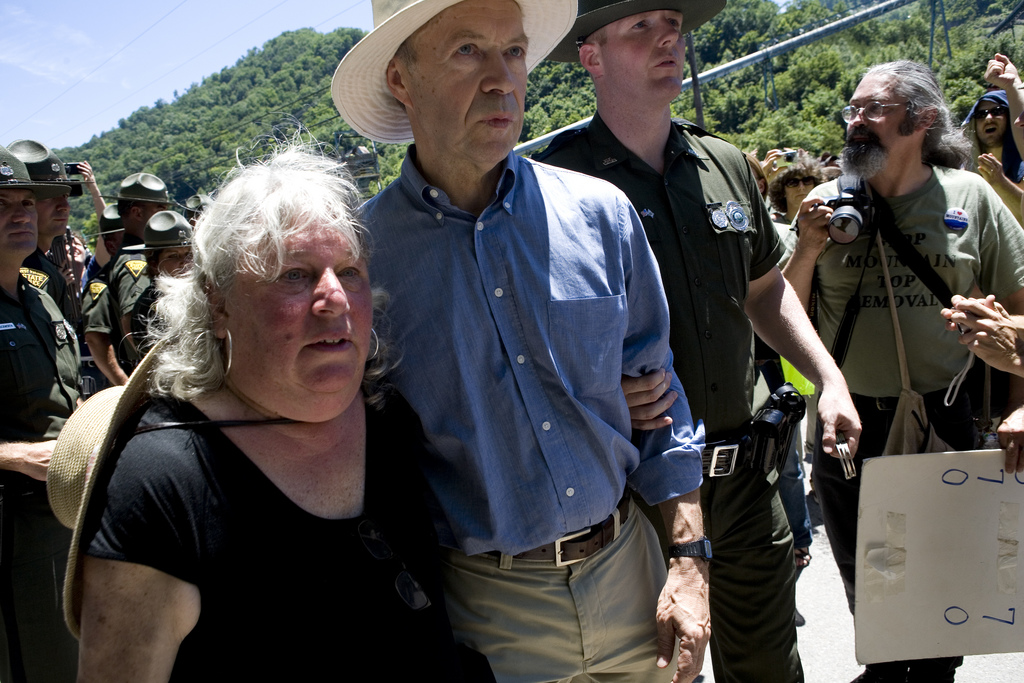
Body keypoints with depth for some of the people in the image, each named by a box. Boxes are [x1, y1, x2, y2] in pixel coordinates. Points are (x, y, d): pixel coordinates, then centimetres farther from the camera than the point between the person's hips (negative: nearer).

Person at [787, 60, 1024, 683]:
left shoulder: (969, 196, -3)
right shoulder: (825, 204, -1)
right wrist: (808, 250, -15)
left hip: (944, 419, -1)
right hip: (848, 422, 1)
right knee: (864, 578, 17)